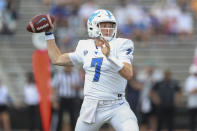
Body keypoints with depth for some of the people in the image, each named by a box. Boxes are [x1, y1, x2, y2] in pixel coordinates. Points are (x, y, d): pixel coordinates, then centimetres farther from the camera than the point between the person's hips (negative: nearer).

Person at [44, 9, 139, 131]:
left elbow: (128, 74, -20)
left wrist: (109, 56, -32)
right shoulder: (86, 48, 9)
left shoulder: (121, 45, -5)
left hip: (117, 107, -4)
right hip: (92, 107, 4)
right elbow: (57, 59, 22)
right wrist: (49, 33, 22)